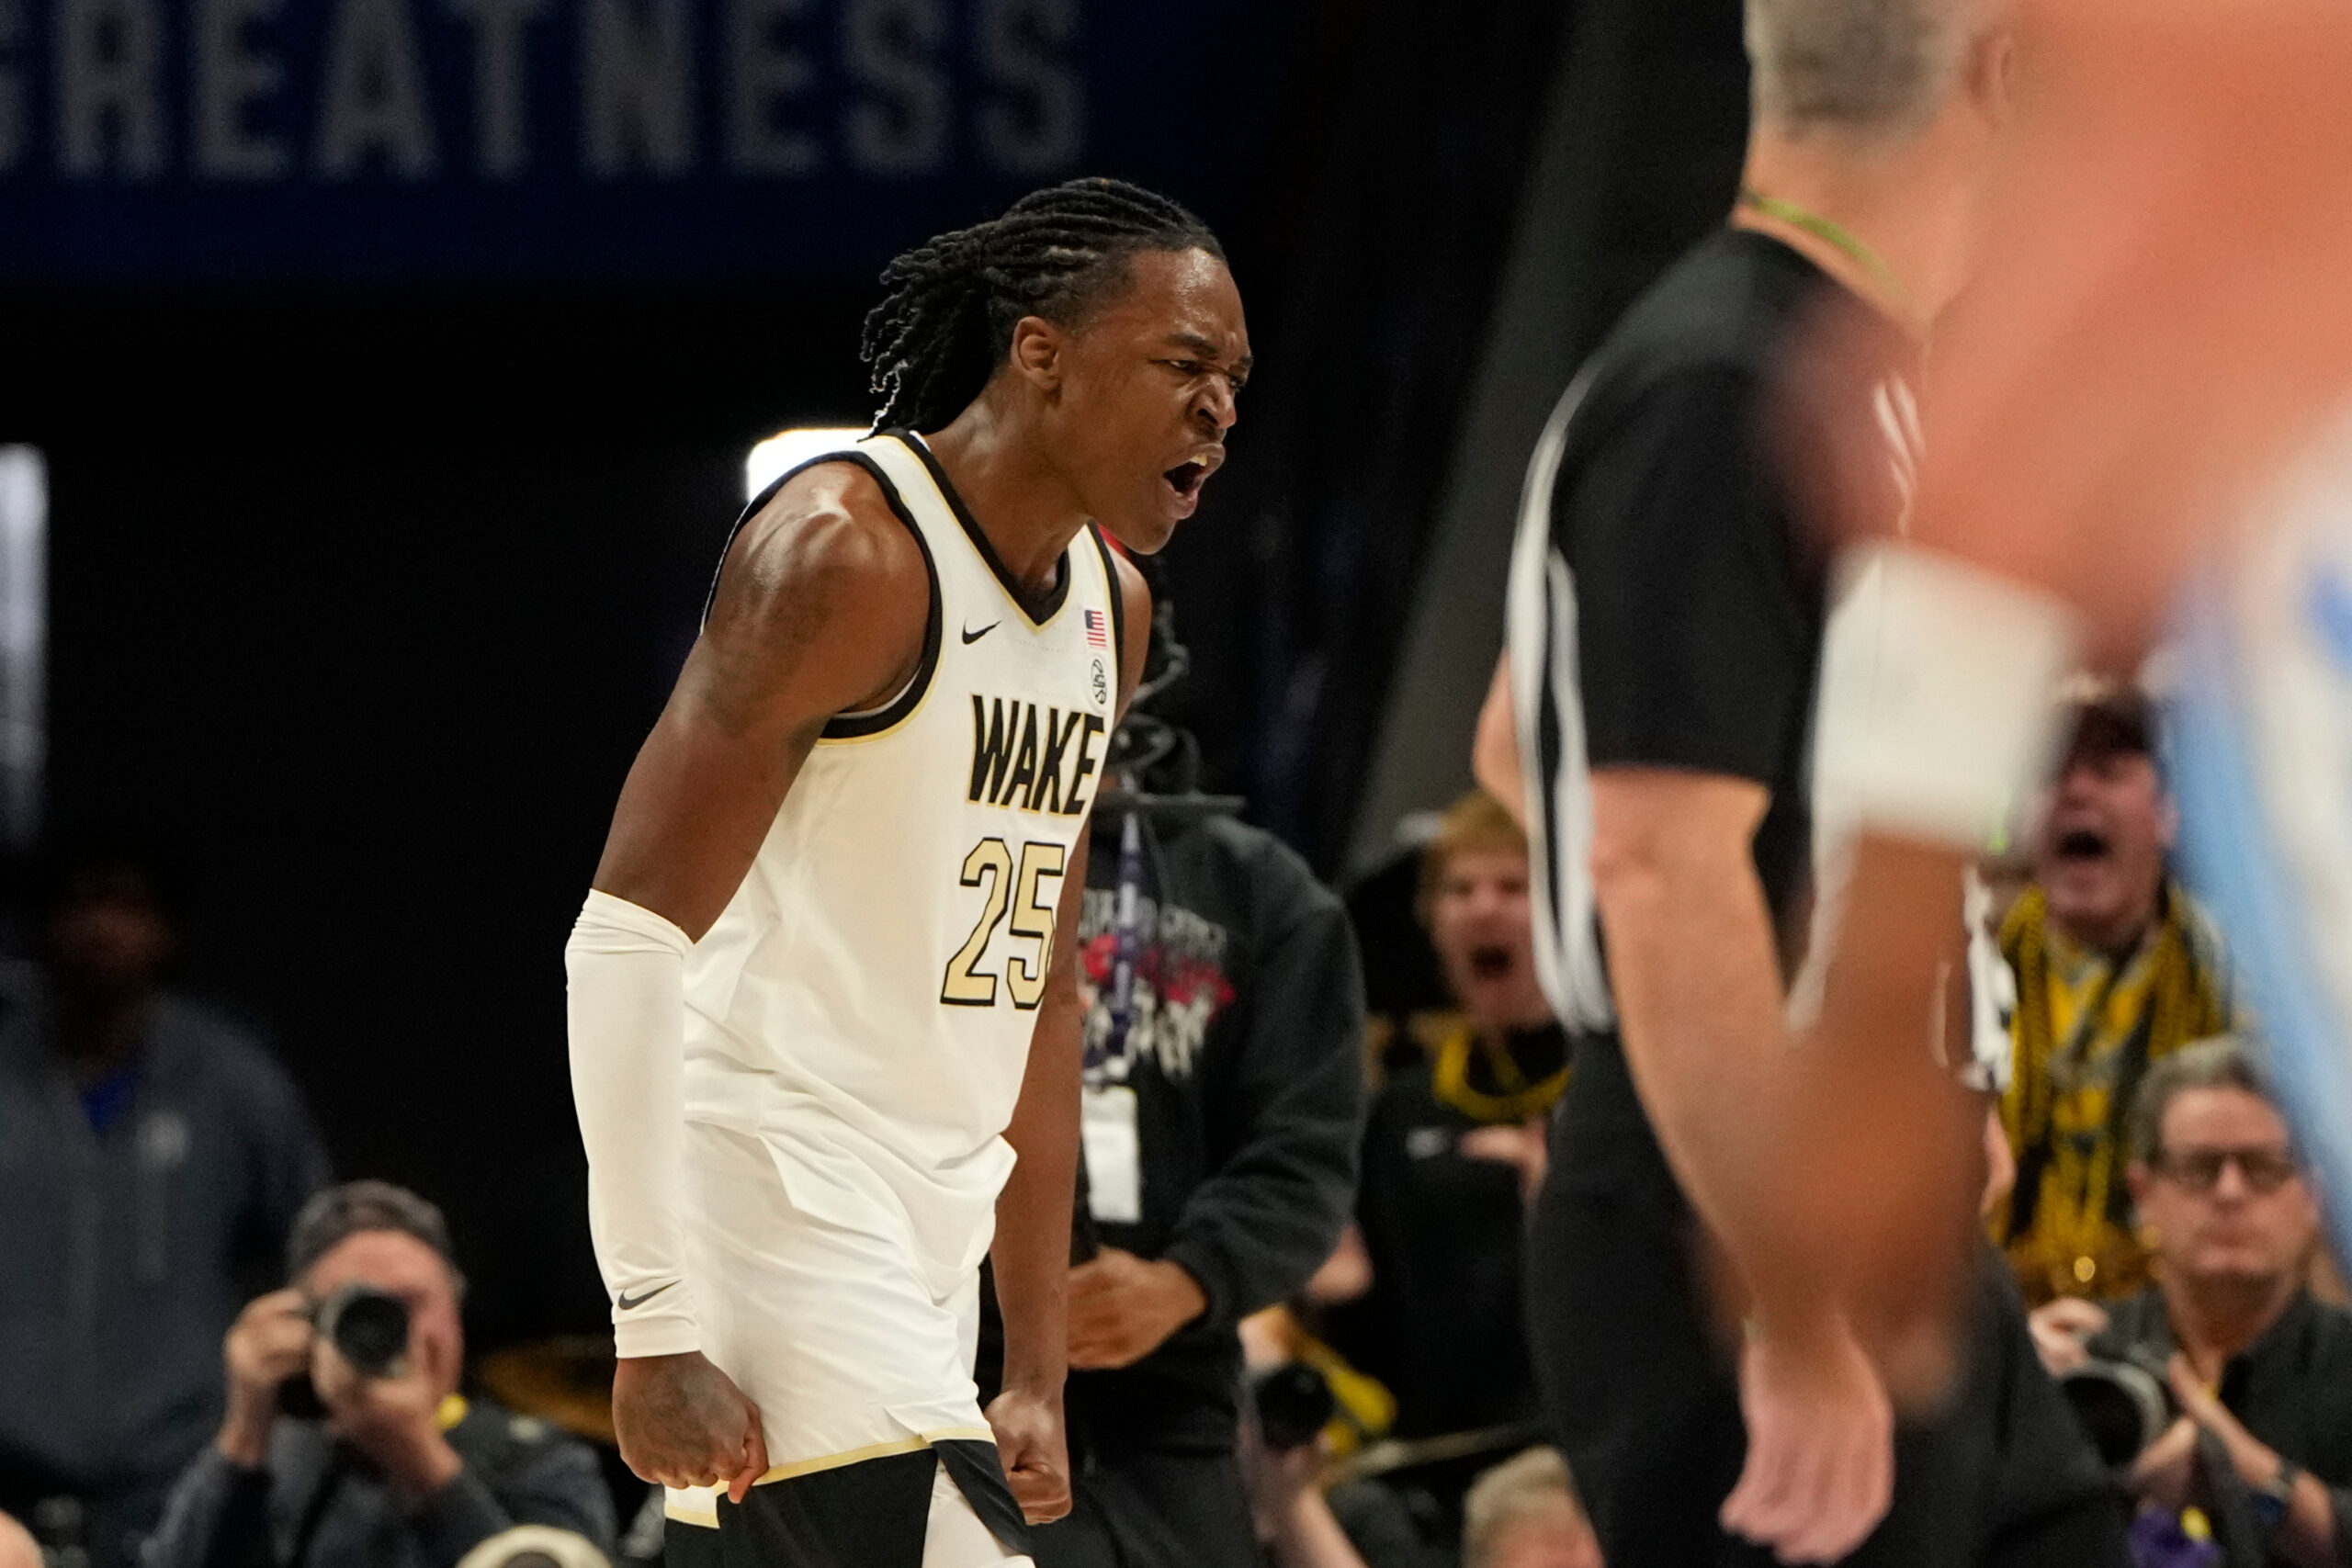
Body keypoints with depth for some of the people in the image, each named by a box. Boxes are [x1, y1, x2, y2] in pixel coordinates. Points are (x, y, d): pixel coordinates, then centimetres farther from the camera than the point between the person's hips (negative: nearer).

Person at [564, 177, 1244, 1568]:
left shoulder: (1111, 610, 14)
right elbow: (630, 935, -18)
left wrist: (1038, 1371, 18)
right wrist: (655, 1332, -22)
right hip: (775, 1225, -9)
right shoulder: (847, 554, -14)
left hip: (919, 1246, 9)